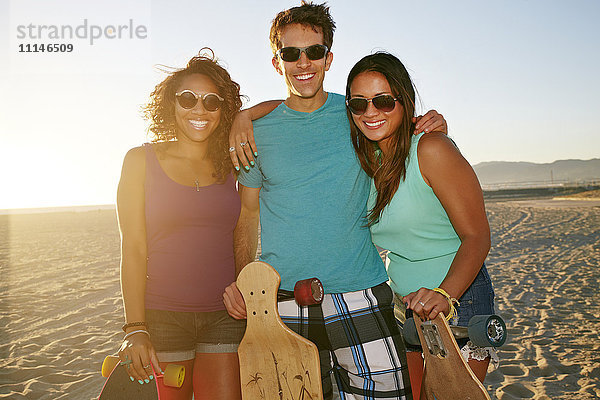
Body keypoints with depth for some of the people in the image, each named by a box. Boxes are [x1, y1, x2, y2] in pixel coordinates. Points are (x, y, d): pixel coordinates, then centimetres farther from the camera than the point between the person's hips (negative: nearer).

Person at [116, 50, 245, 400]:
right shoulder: (142, 160, 0)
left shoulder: (231, 166, 6)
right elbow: (133, 249, -4)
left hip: (224, 316, 2)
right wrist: (136, 329, -10)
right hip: (162, 316, -1)